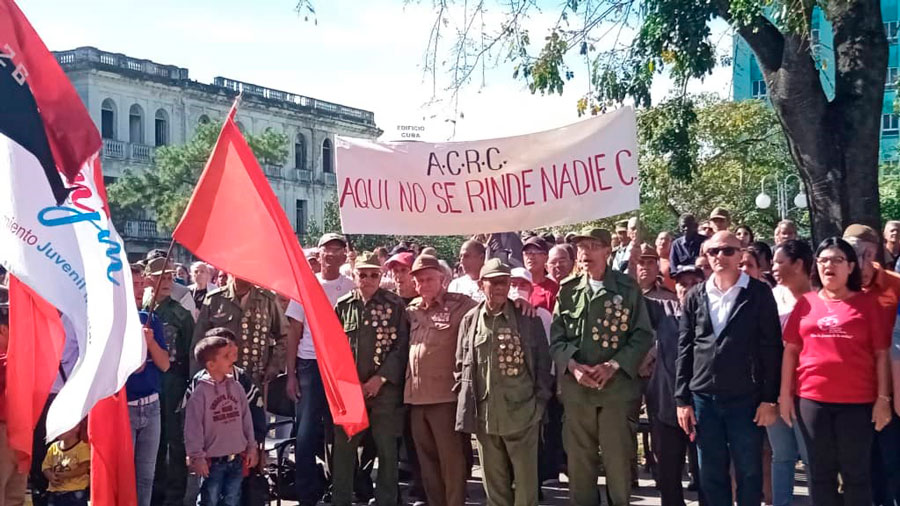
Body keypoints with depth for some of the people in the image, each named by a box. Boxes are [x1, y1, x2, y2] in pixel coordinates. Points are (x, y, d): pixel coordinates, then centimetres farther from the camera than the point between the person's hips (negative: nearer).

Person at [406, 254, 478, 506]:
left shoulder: (460, 304, -5)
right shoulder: (410, 309, 12)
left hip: (445, 394, -5)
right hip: (415, 395, 6)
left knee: (451, 458, 0)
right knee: (427, 459, 13)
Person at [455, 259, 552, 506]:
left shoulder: (528, 318, -1)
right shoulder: (470, 320, 6)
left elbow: (543, 361, 2)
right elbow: (461, 364, 13)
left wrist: (540, 400, -1)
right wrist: (467, 397, 5)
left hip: (521, 411, -2)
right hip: (483, 413, 2)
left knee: (525, 479, 4)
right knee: (494, 480, 12)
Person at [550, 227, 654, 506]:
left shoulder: (627, 288, 0)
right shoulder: (567, 290, 7)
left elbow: (643, 335, -2)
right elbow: (556, 338, 7)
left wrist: (613, 365, -13)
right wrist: (572, 365, -11)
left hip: (617, 386, -2)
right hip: (575, 387, 2)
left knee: (618, 459, 3)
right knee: (579, 459, 10)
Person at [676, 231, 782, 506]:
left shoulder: (759, 293, -2)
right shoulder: (695, 296, 7)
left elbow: (771, 348, -4)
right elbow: (685, 350, 7)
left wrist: (769, 398, -8)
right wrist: (682, 399, 3)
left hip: (746, 398, -3)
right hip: (703, 397, 3)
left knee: (748, 472, 7)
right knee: (711, 474, 10)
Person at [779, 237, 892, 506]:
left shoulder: (867, 303, 1)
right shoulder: (806, 303, 6)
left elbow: (881, 354, -1)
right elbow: (791, 350, 8)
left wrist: (883, 398, -6)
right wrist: (785, 393, 4)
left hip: (857, 401, -2)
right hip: (811, 398, 2)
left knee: (856, 473, 6)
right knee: (820, 472, 12)